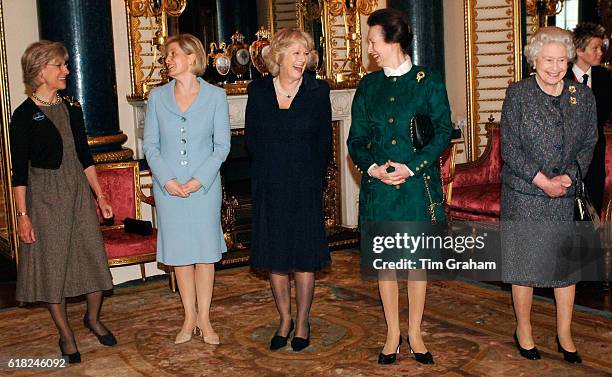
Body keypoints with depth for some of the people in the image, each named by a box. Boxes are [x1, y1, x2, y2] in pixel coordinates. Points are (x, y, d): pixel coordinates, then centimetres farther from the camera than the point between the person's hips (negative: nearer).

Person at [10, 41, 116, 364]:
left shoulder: (71, 108, 6)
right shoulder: (25, 115, -9)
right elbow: (19, 170, -9)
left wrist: (100, 195, 10)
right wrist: (22, 215, -13)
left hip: (78, 191, 5)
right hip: (44, 195, -5)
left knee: (93, 256, 6)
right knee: (52, 263, 4)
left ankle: (93, 319, 29)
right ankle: (66, 334, 18)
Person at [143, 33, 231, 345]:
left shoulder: (215, 96, -2)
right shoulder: (157, 97, 3)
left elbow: (222, 145, -3)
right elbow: (150, 145, 2)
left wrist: (198, 180, -13)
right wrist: (167, 180, -11)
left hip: (204, 185, -2)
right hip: (168, 187, 2)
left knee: (205, 250, 4)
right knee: (179, 251, 9)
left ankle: (204, 318, 17)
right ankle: (189, 317, 21)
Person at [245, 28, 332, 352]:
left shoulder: (318, 91, -2)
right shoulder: (259, 90, 0)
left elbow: (324, 141, 3)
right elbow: (251, 136, 8)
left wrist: (313, 177, 2)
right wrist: (270, 168, 5)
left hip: (305, 184, -1)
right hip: (268, 185, 2)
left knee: (304, 254, 4)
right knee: (273, 254, 7)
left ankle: (302, 322, 18)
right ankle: (284, 319, 23)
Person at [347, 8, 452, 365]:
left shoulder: (429, 81, -1)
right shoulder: (368, 85, 8)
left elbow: (444, 132, -5)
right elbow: (356, 138, 8)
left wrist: (411, 168, -14)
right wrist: (373, 168, -11)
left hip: (419, 183, -2)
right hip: (378, 185, 3)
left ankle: (415, 333, 19)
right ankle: (393, 333, 20)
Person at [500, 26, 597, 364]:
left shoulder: (582, 96, 4)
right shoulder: (518, 94, -5)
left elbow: (589, 143, 6)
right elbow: (509, 147, -8)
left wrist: (567, 177, -10)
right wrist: (541, 180, -15)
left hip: (566, 195, 3)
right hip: (524, 195, -3)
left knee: (567, 261, 8)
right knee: (524, 263, 5)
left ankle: (564, 334, 23)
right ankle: (523, 330, 22)